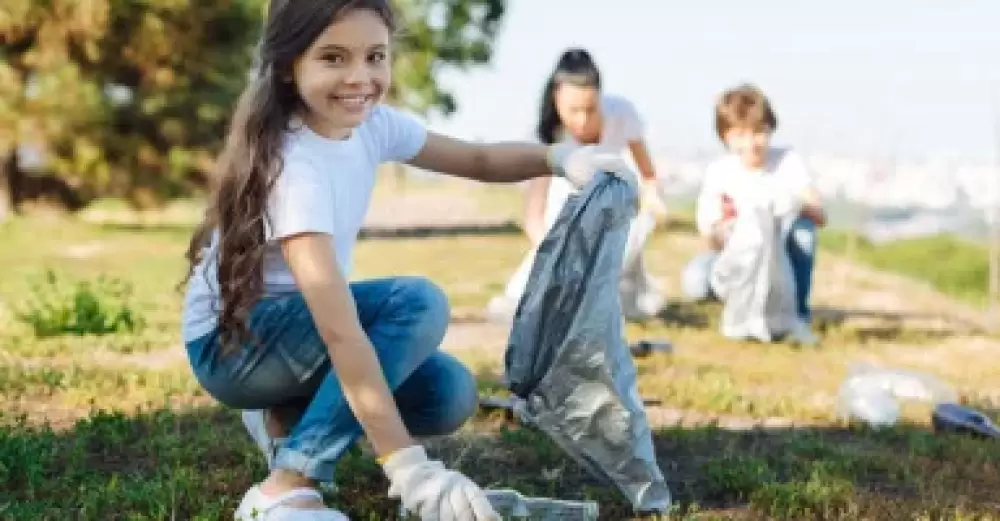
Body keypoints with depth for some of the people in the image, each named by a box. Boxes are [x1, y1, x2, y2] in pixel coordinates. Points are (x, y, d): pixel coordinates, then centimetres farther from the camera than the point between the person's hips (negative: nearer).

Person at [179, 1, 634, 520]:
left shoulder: (369, 124, -8)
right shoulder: (291, 165, -31)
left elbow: (478, 160, 4)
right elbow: (340, 329, -38)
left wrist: (560, 157, -18)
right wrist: (409, 467, -43)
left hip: (298, 327, 8)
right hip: (228, 342, -8)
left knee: (449, 393, -10)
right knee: (417, 302, -27)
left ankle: (289, 416, 11)